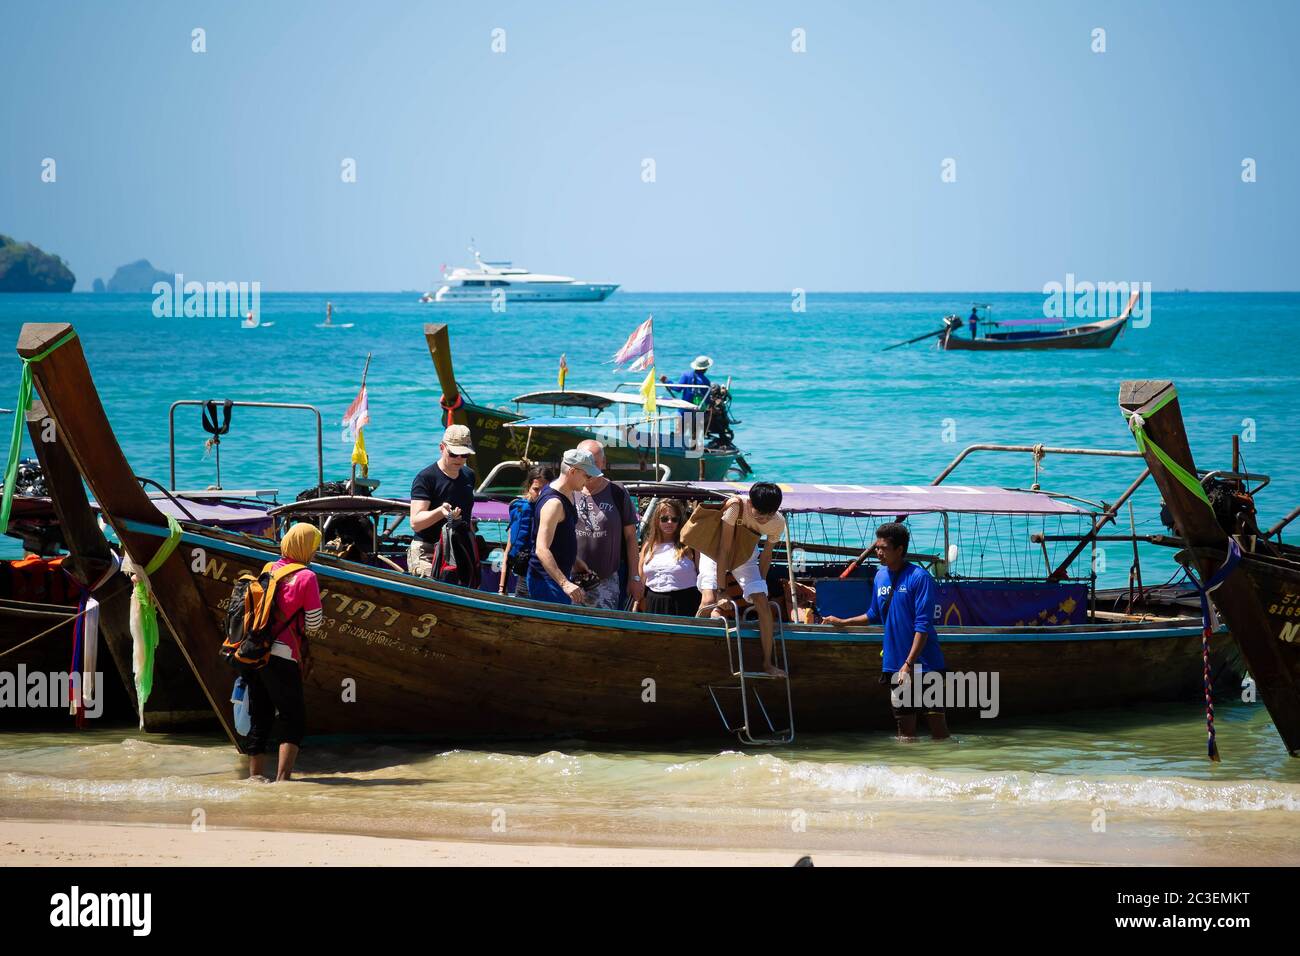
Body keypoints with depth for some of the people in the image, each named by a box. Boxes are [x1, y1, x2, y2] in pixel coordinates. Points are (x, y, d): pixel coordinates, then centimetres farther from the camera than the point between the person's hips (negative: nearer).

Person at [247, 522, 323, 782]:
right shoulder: (306, 577, -6)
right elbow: (314, 623, -5)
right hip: (282, 656, -6)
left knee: (259, 719, 13)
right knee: (294, 719, -1)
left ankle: (255, 775, 14)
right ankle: (283, 778, -12)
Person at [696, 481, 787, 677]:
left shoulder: (777, 523, -23)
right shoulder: (736, 506, -36)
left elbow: (766, 555, -5)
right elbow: (724, 550, -30)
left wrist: (760, 586, 1)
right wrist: (721, 590, -28)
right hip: (715, 550, -3)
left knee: (763, 603, -9)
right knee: (709, 600, -24)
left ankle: (768, 662, 3)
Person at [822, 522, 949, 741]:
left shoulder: (919, 577, -12)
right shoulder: (880, 576, 9)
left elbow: (923, 625, -16)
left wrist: (909, 663, -21)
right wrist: (842, 622, 25)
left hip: (925, 663, -6)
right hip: (895, 664, 6)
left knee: (937, 724, -5)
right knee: (905, 730, 8)